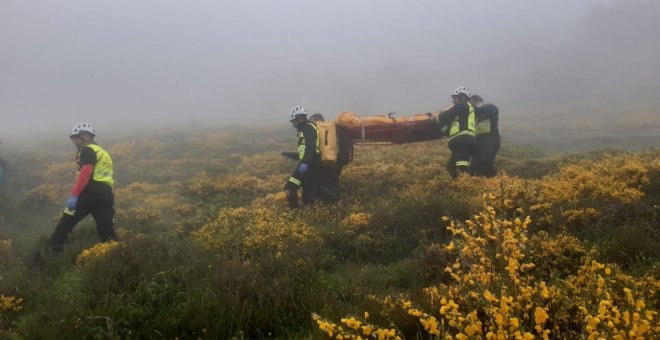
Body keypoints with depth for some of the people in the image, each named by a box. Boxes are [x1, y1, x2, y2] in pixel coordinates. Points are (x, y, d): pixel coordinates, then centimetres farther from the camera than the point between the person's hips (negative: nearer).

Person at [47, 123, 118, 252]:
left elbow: (86, 173, -15)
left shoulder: (87, 150, 2)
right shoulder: (103, 152, 28)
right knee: (106, 231, 6)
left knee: (65, 223, 4)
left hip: (90, 193, -7)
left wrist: (74, 195, -19)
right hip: (106, 195, 7)